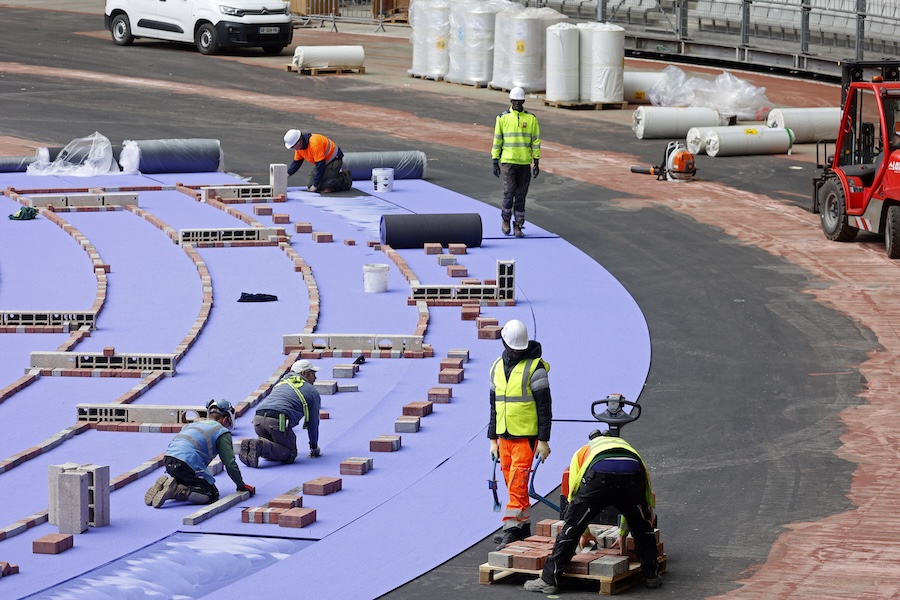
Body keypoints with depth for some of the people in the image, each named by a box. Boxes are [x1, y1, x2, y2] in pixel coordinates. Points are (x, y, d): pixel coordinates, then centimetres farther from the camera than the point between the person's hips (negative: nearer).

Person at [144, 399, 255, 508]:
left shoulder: (193, 425, 32)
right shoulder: (222, 432, 10)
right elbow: (230, 463, 5)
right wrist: (241, 485, 17)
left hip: (168, 461, 8)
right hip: (188, 465, -8)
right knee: (212, 495, -2)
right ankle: (175, 490, -20)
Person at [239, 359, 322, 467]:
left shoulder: (282, 382, 34)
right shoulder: (312, 392, 17)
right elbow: (313, 423, 21)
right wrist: (314, 448, 34)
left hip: (258, 419, 6)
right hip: (278, 421, -6)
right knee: (289, 454, 5)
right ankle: (260, 447, -22)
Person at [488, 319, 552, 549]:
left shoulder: (534, 368, -8)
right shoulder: (498, 367, 12)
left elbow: (544, 406, -8)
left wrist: (543, 440, -12)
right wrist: (493, 439, 17)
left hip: (526, 435, -6)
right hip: (504, 436, 6)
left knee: (517, 484, -12)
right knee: (512, 482, 10)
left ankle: (511, 529, -14)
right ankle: (524, 526, 19)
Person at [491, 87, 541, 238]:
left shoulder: (531, 118, 4)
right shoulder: (502, 118, 1)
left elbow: (535, 141, 6)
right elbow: (497, 140, 4)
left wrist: (536, 162, 2)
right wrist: (495, 162, 1)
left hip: (525, 163, 2)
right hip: (507, 161, -2)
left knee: (521, 195, 4)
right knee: (509, 191, -11)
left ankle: (518, 225, 12)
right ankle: (505, 220, 11)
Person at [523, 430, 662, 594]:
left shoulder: (582, 452, 38)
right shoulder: (625, 445, 44)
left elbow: (573, 495, 37)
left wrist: (585, 532, 49)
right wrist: (623, 534, 57)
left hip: (599, 476, -2)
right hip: (633, 472, 2)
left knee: (571, 527, 9)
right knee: (642, 525, 28)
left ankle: (549, 580, 10)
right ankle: (651, 575, 34)